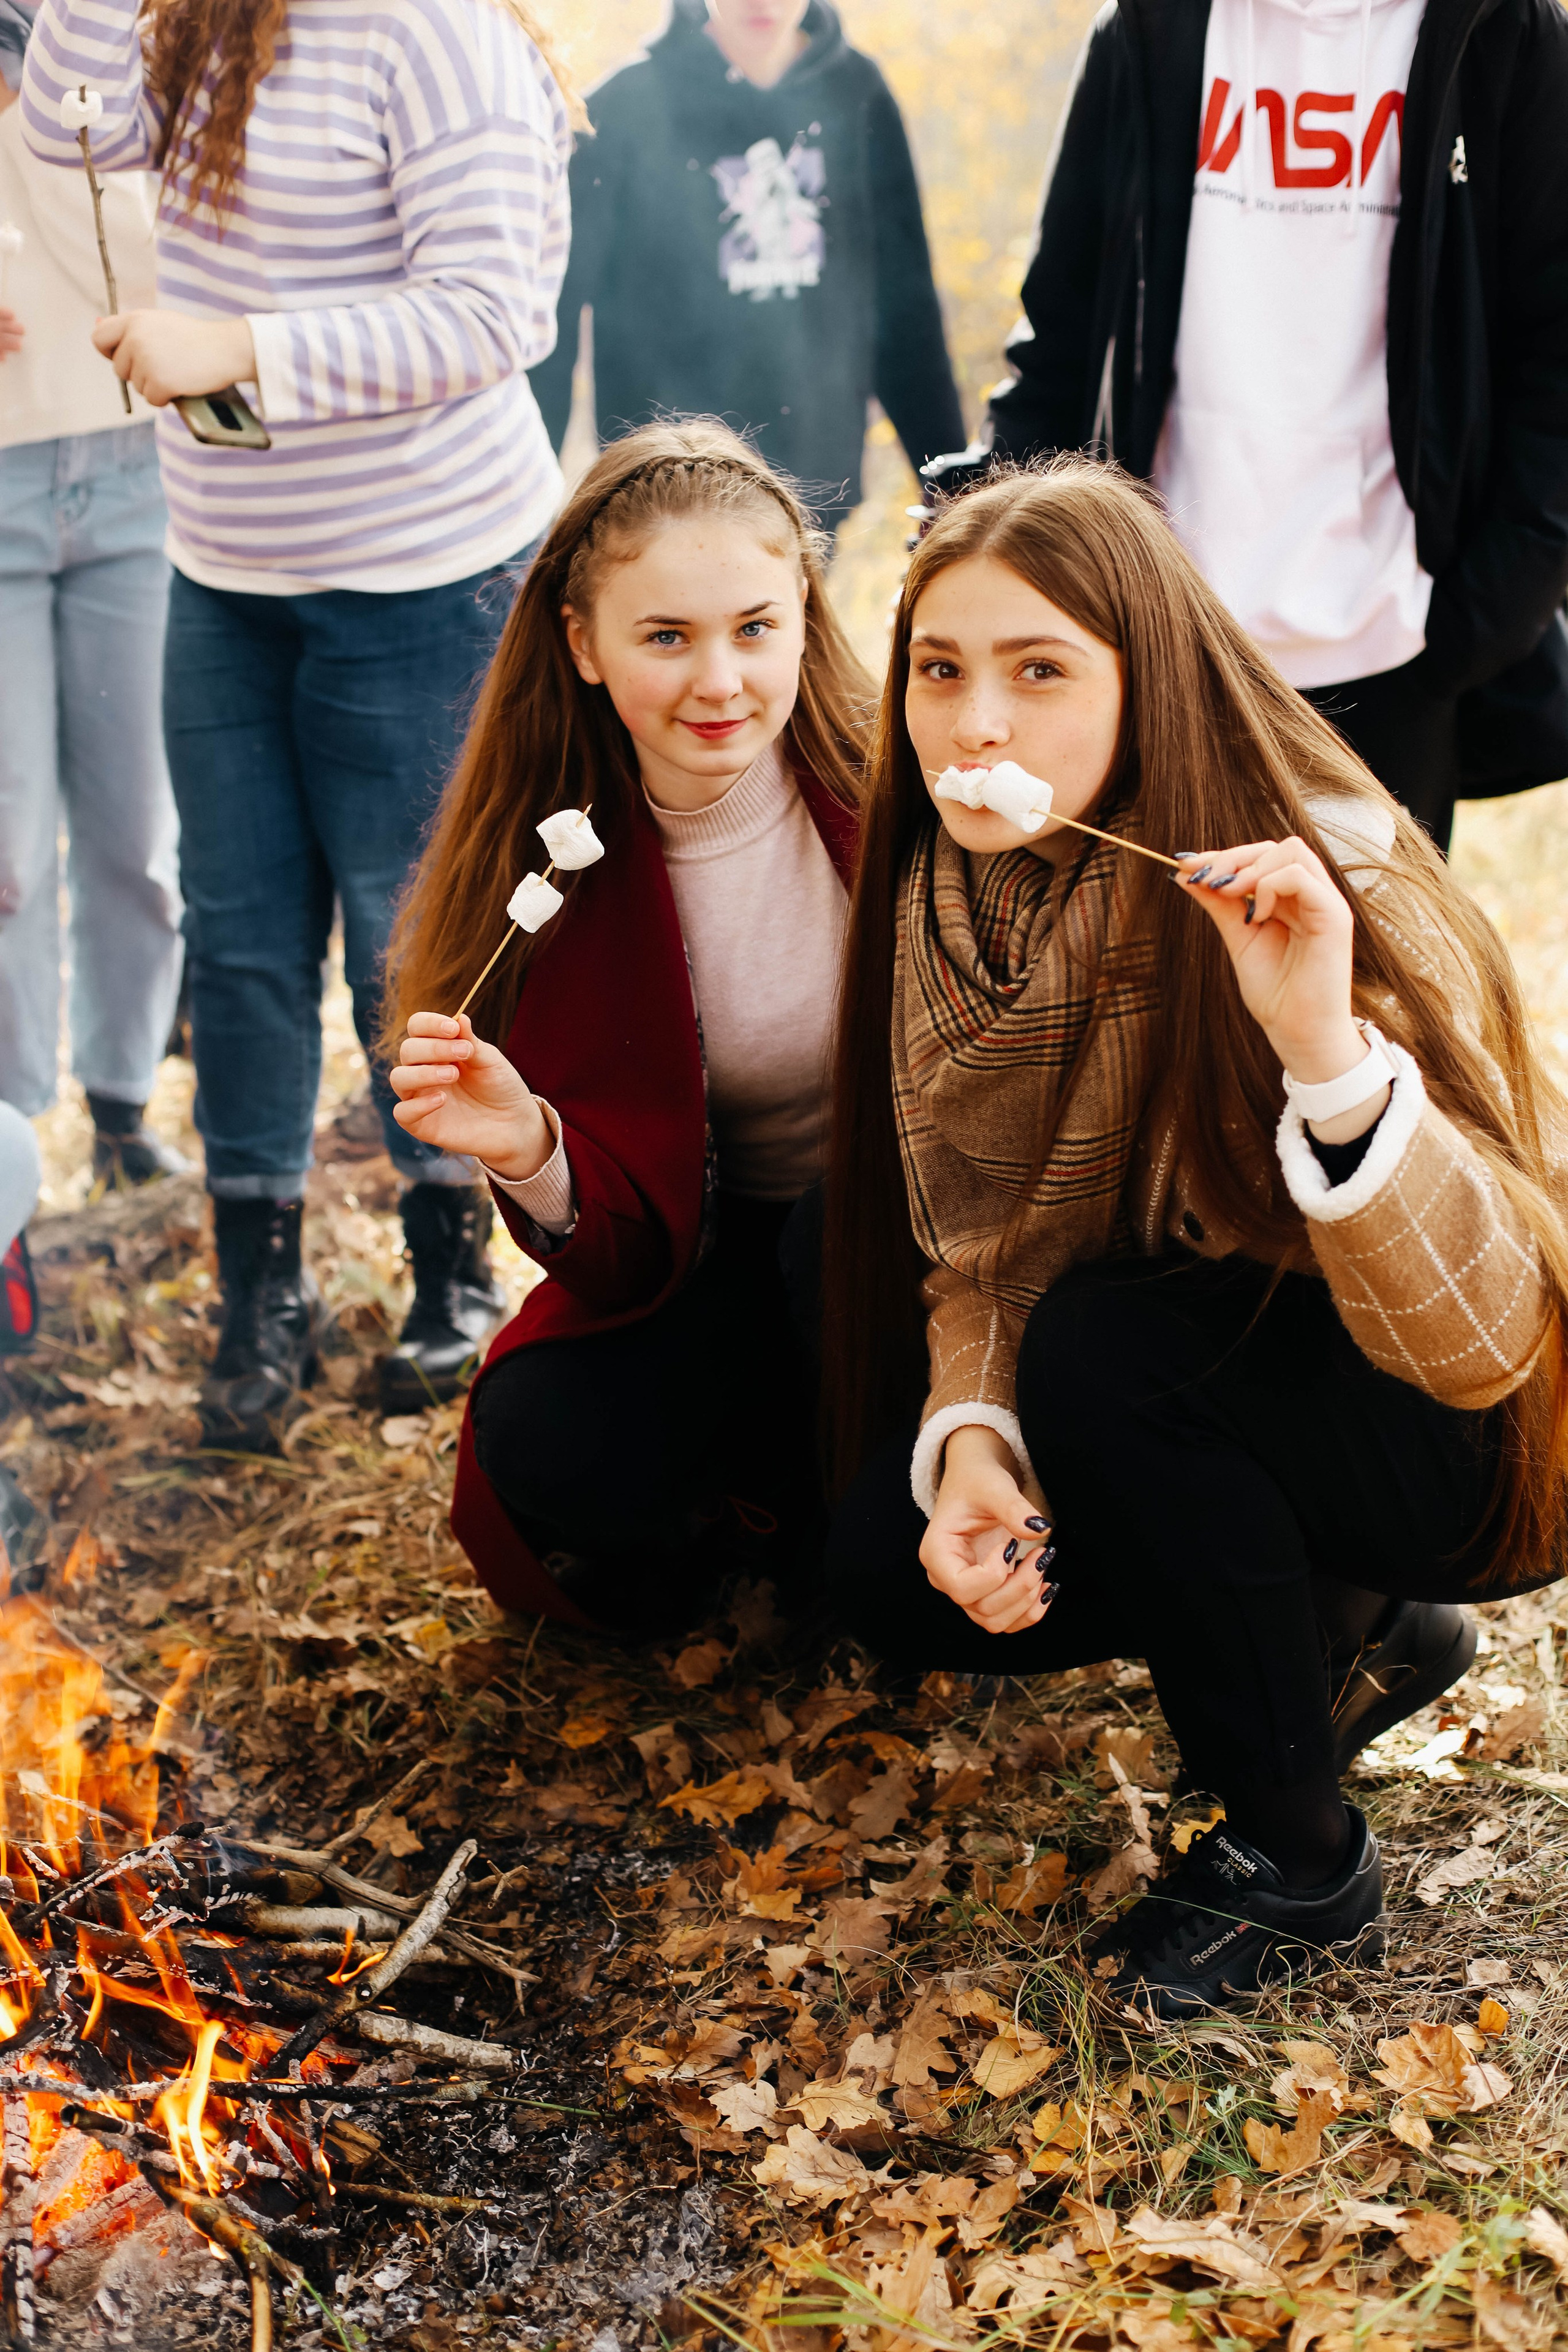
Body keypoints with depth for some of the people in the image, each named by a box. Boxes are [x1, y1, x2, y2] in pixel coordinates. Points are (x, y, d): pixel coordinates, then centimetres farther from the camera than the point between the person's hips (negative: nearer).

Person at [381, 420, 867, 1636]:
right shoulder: (552, 865, -10)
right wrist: (534, 1160, -36)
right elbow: (631, 1254, -12)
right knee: (543, 1446, -25)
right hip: (722, 1264, 2)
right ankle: (794, 1511, 5)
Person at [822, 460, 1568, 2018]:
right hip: (1217, 1385, 7)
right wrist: (970, 1442, -23)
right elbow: (976, 1244, -2)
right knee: (892, 1569, -10)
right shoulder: (954, 899, -9)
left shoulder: (1324, 890, -28)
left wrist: (1324, 1045, -49)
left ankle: (1299, 1856, -10)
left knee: (1104, 1350, -31)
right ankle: (1345, 1637, 11)